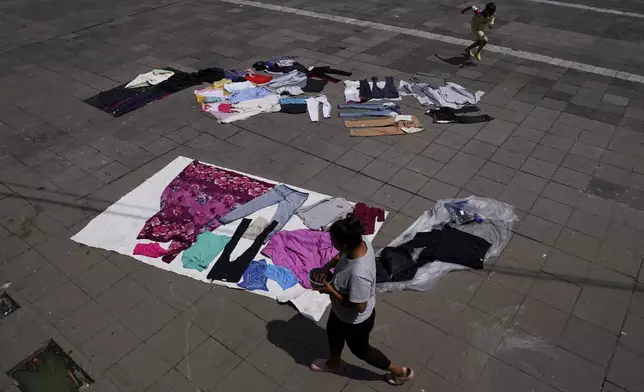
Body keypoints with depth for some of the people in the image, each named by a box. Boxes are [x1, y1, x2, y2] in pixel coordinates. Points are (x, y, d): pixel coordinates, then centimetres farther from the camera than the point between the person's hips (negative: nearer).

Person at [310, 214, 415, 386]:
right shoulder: (361, 243, -21)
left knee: (360, 349, 23)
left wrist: (330, 291, -25)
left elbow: (359, 307, -32)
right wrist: (326, 267, -15)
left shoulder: (358, 274, -45)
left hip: (355, 321, -8)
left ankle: (400, 371, 46)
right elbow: (341, 256, 1)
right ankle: (333, 363, 65)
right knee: (333, 331, 33)